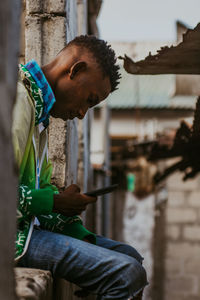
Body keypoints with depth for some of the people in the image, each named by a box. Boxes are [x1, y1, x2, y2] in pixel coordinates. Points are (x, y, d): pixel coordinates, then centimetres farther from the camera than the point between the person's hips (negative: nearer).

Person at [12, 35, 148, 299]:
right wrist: (57, 203, -12)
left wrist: (81, 235, 6)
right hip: (13, 232, -11)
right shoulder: (19, 97, -16)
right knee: (127, 273, -20)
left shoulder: (39, 107, 18)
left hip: (31, 225, 11)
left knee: (130, 256, 10)